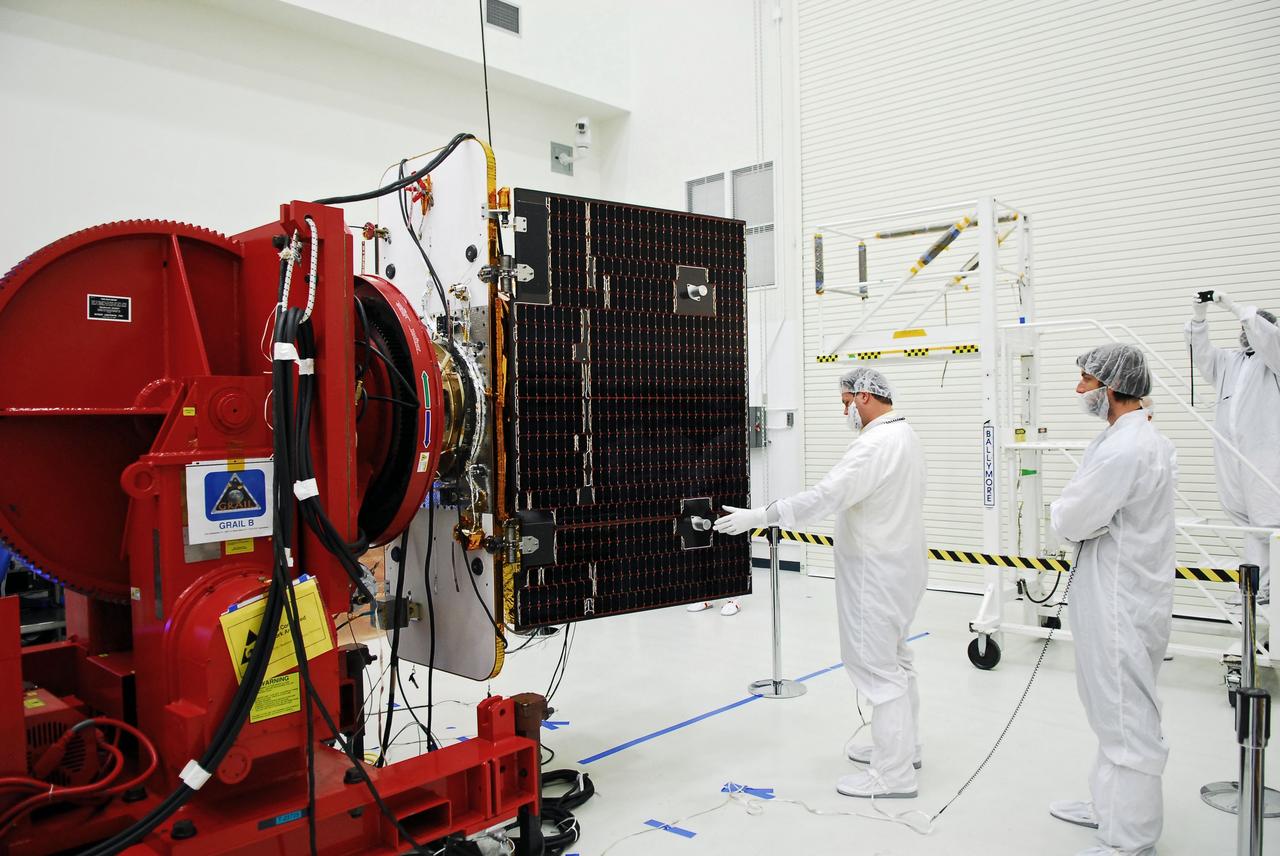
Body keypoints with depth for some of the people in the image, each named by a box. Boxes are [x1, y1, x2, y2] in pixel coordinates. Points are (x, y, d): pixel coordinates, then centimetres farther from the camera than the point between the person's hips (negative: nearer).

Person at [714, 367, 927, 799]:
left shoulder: (876, 444, -23)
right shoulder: (904, 437, 11)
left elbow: (823, 497, -29)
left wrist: (758, 517, -26)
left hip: (878, 576, -11)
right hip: (896, 566, 11)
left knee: (878, 667, -3)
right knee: (893, 660, 20)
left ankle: (893, 774, 4)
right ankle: (901, 747, 34)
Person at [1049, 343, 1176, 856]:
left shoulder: (1124, 448, -22)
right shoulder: (1145, 439, 11)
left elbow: (1070, 520, -20)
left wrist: (1061, 511, -1)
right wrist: (1077, 515, 0)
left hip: (1120, 605, -10)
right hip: (1124, 596, 11)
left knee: (1127, 722, 1)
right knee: (1115, 713, 22)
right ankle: (1110, 807, 37)